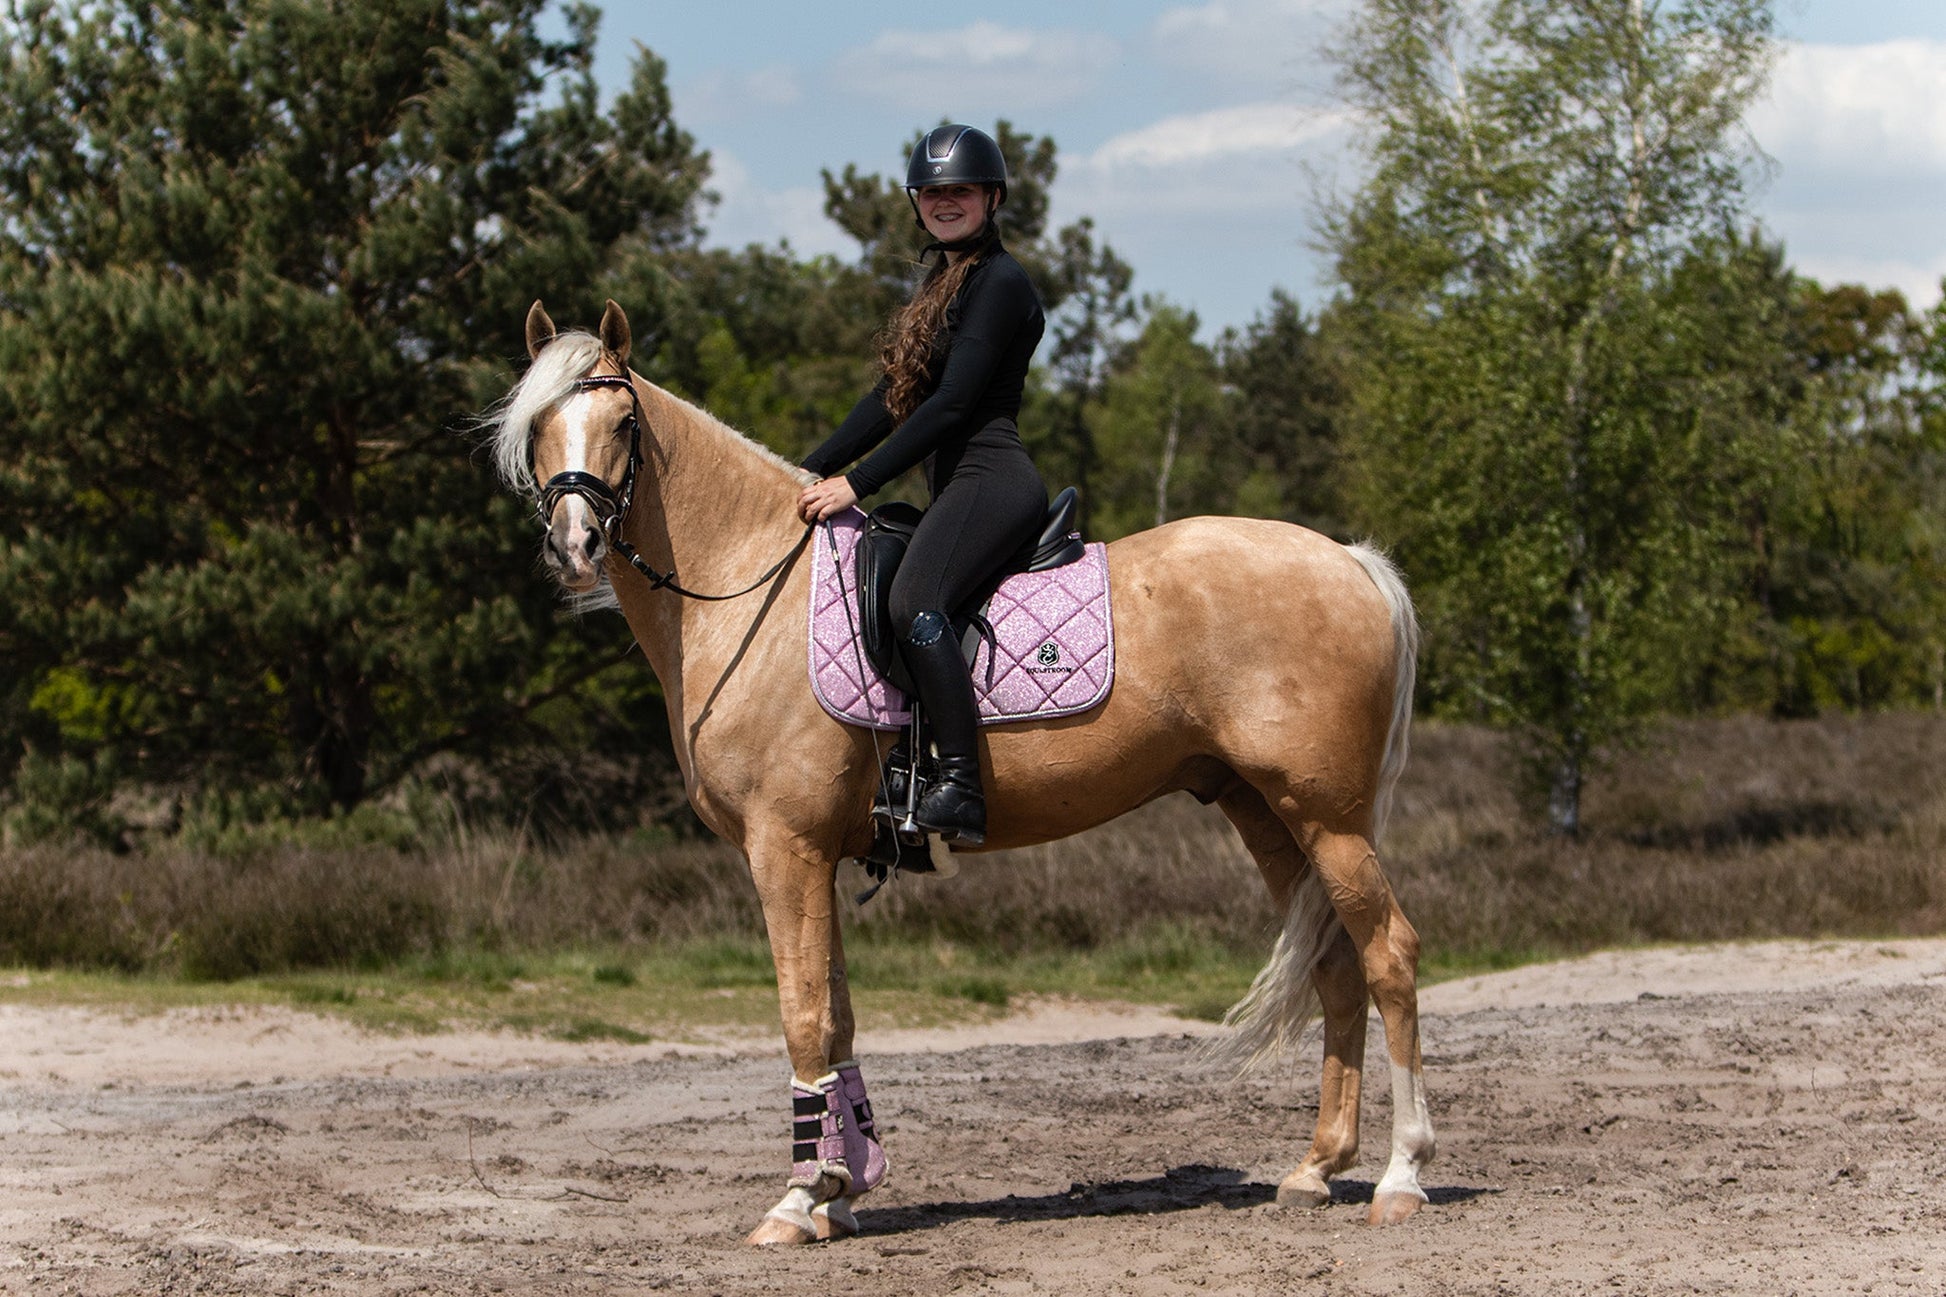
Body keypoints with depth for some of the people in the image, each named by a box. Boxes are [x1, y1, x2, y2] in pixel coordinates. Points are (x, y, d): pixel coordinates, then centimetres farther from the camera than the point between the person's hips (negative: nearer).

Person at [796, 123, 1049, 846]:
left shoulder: (1000, 283, -7)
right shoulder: (940, 285, 23)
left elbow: (953, 403, -15)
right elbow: (893, 398, 22)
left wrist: (857, 484, -16)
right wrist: (813, 472, 13)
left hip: (993, 480, -11)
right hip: (960, 491, 11)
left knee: (914, 602, -33)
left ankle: (960, 789, -42)